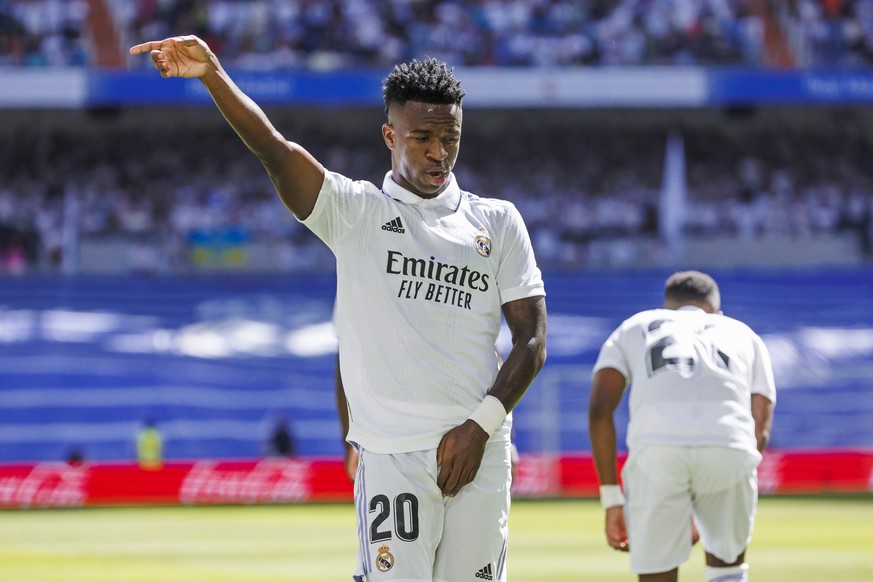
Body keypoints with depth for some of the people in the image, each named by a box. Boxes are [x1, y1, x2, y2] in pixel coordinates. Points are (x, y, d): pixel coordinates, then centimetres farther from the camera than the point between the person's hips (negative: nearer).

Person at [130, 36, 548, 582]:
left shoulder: (498, 221, 12)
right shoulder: (355, 210, 6)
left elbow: (532, 341, 8)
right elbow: (276, 151, -10)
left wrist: (482, 424, -7)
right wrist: (213, 74, -26)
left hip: (481, 454, 2)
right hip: (392, 455, -2)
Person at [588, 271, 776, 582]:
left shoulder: (633, 329, 33)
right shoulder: (744, 335, 36)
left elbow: (600, 410, 15)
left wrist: (611, 498, 16)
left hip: (656, 443, -1)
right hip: (730, 447, 1)